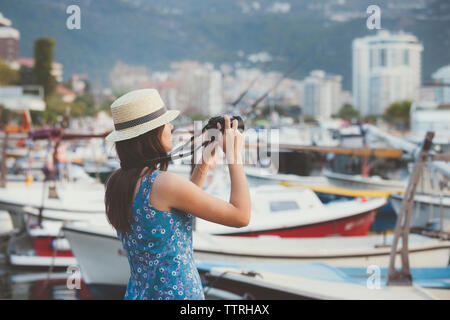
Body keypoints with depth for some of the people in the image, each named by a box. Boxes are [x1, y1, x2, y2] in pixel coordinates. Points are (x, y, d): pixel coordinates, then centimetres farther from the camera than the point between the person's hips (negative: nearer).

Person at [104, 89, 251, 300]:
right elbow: (240, 216, -15)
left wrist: (204, 164, 14)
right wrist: (235, 155, -6)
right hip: (178, 294, -8)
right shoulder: (164, 183, -21)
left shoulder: (115, 183, 2)